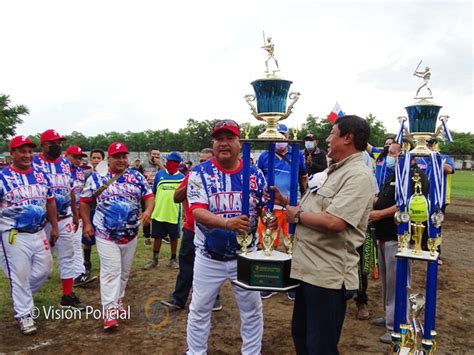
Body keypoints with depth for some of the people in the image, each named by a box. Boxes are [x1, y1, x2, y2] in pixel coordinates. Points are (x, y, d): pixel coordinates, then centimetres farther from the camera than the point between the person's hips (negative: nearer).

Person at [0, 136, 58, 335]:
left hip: (39, 233, 6)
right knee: (19, 274, 3)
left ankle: (20, 296, 40)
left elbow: (50, 202, 14)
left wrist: (54, 227, 14)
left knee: (44, 269, 14)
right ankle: (24, 314, 20)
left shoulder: (41, 175, 8)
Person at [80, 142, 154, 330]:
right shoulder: (96, 178, -2)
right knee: (111, 271, -8)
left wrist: (148, 210, -21)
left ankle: (118, 301, 34)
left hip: (131, 234, 3)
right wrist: (87, 223, -3)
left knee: (124, 271, 16)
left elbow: (149, 196, 0)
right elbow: (84, 201, 5)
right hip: (106, 234, -3)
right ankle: (110, 311, -3)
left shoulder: (137, 177, 2)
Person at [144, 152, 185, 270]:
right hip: (158, 213, 1)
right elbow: (153, 193, 8)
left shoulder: (181, 177, -2)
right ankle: (154, 259, 26)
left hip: (174, 214, -1)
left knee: (174, 237, 11)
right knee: (157, 237, 11)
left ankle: (173, 259, 27)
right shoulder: (159, 174, 2)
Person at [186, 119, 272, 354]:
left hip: (245, 255, 2)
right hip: (208, 257, -1)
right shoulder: (200, 173, -9)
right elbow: (197, 211, -21)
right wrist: (226, 222, -38)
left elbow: (265, 209, 2)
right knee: (199, 310, 14)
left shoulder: (255, 174, -2)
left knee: (252, 310, 15)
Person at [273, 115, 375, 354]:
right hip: (309, 269, 10)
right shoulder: (333, 171, 15)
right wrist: (285, 201, 7)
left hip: (329, 275, -10)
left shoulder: (359, 176, -18)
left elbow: (333, 221, -29)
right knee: (300, 335, 24)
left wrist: (297, 215, -14)